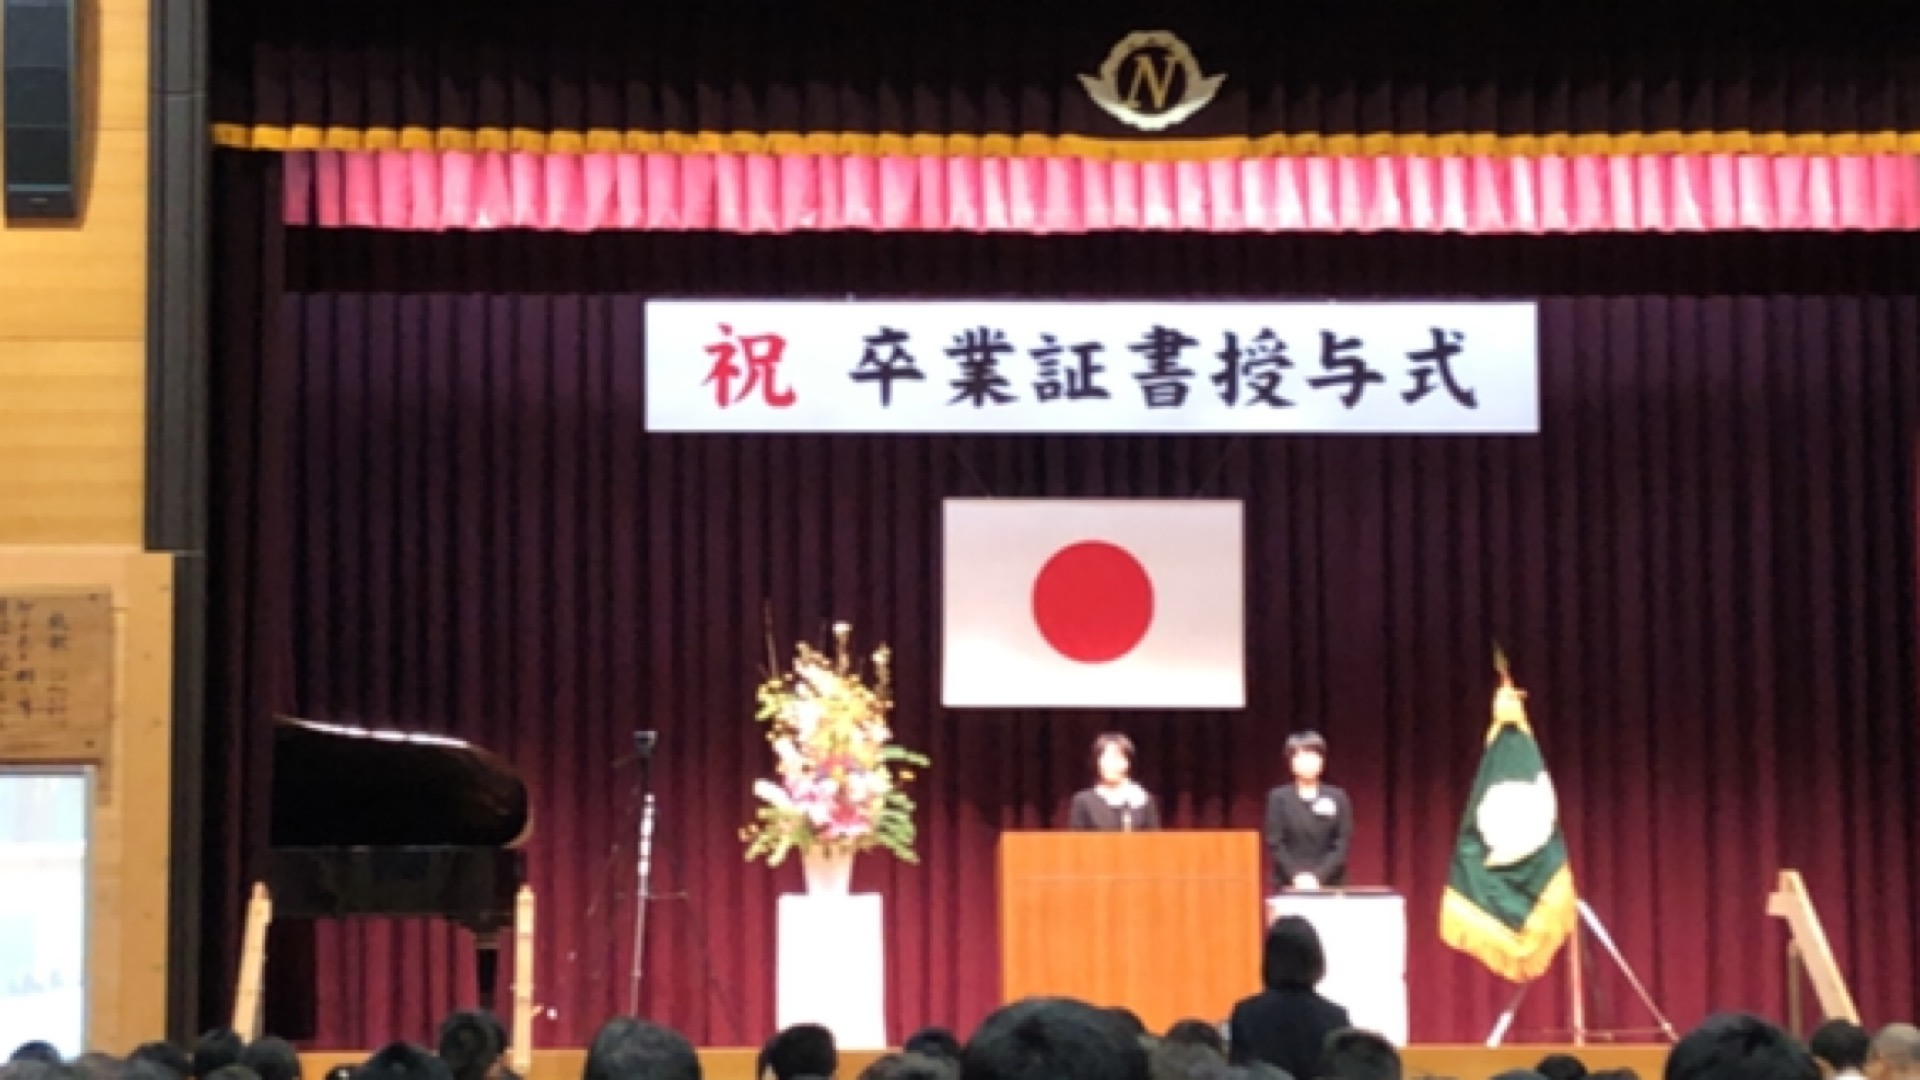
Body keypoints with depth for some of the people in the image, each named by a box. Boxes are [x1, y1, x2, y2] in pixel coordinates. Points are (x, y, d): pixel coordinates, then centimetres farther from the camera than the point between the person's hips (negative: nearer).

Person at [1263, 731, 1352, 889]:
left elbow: (1342, 845, 1)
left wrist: (1319, 877, -12)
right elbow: (1275, 844, -1)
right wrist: (1296, 876, -14)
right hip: (1290, 887, -1)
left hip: (1329, 886, 1)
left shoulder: (1338, 798, 7)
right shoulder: (1279, 797, 5)